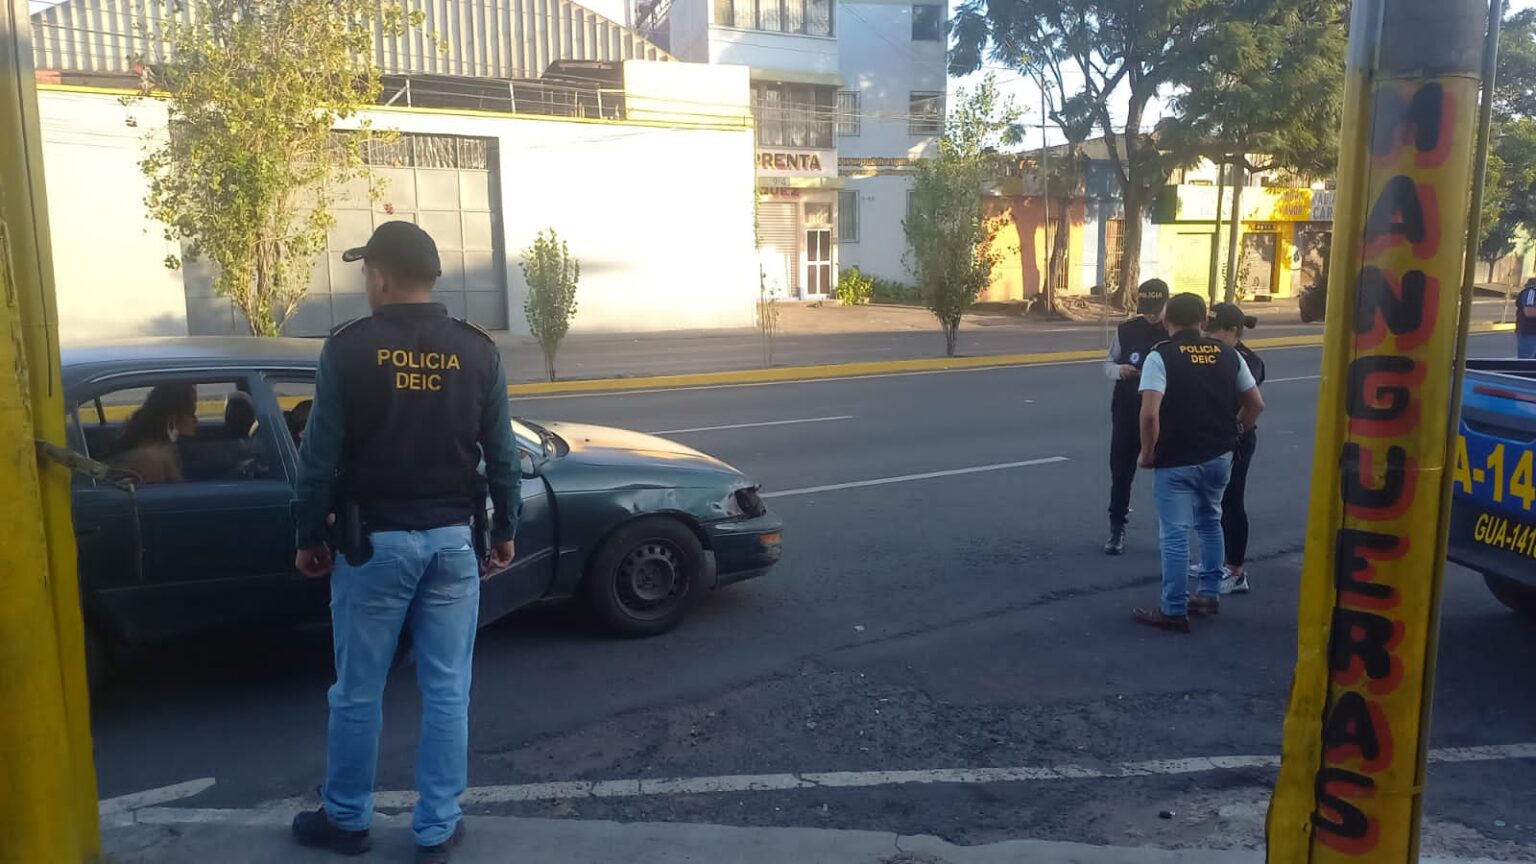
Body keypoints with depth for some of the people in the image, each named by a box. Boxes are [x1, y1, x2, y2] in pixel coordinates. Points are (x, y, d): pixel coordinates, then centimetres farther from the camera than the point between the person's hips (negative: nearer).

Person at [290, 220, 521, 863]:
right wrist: (504, 530, 13)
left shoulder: (349, 348, -7)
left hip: (373, 540, -2)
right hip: (450, 538, 2)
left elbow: (321, 454, -5)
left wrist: (309, 536, 6)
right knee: (446, 690, 8)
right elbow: (500, 453, 3)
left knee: (357, 690, 12)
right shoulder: (477, 350, 0)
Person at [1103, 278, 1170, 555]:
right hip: (1127, 412, 2)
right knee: (1121, 471, 6)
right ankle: (1117, 527, 18)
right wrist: (1119, 370, -15)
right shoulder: (1126, 330, 1)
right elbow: (1109, 364, 8)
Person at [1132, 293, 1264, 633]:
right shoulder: (1228, 355, 5)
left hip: (1176, 461, -6)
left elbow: (1150, 413, -24)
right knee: (1210, 523, 24)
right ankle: (1210, 594, 32)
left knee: (1175, 535, 1)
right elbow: (1255, 403, 10)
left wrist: (1148, 453, -10)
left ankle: (1174, 611, 7)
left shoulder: (1160, 356, -12)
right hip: (1219, 457, 6)